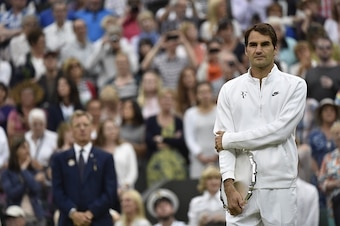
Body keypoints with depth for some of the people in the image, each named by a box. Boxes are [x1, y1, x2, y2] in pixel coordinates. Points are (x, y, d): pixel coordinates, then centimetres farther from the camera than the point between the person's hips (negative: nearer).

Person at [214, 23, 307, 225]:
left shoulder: (295, 85, 3)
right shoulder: (230, 89, 9)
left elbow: (280, 130, -9)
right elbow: (223, 142, 3)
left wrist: (230, 139, -5)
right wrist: (229, 185, -11)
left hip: (280, 187, -2)